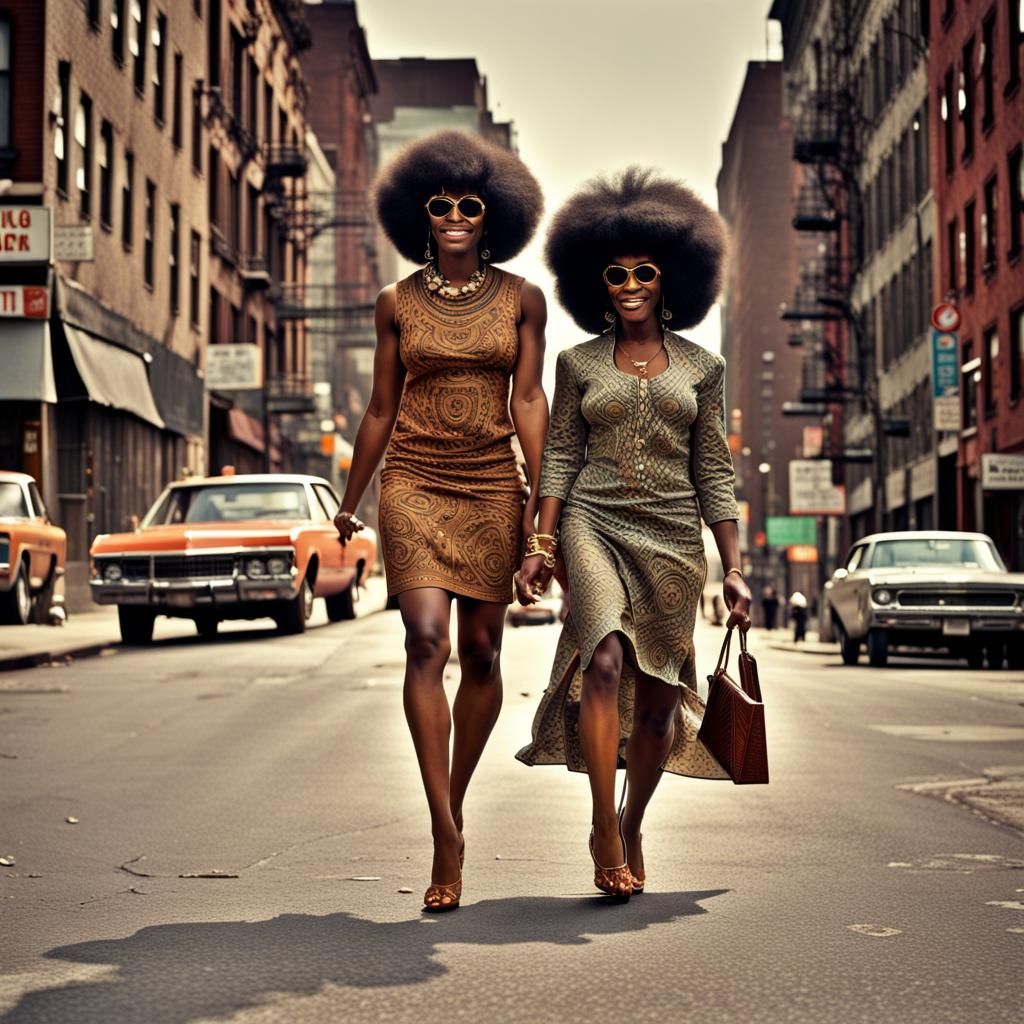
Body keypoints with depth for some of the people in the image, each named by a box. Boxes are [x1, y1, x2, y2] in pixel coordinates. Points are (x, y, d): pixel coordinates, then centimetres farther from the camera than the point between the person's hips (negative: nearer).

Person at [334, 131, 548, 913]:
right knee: (426, 642, -16)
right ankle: (447, 839, -16)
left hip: (490, 487, 1)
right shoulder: (398, 304, 5)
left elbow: (528, 400, 1)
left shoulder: (521, 298, 4)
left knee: (482, 653, 5)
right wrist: (350, 500, 15)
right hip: (414, 485, -1)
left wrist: (540, 496, -8)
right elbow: (381, 409, 12)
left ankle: (455, 803, 26)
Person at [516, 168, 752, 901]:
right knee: (606, 657, -25)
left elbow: (714, 473, 7)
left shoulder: (701, 368, 7)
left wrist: (734, 568, 3)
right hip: (593, 524, -1)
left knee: (657, 694, 4)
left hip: (672, 537, 1)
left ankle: (633, 827, 25)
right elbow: (560, 457, 7)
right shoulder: (578, 363, 7)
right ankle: (603, 829, -20)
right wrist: (540, 546, -3)